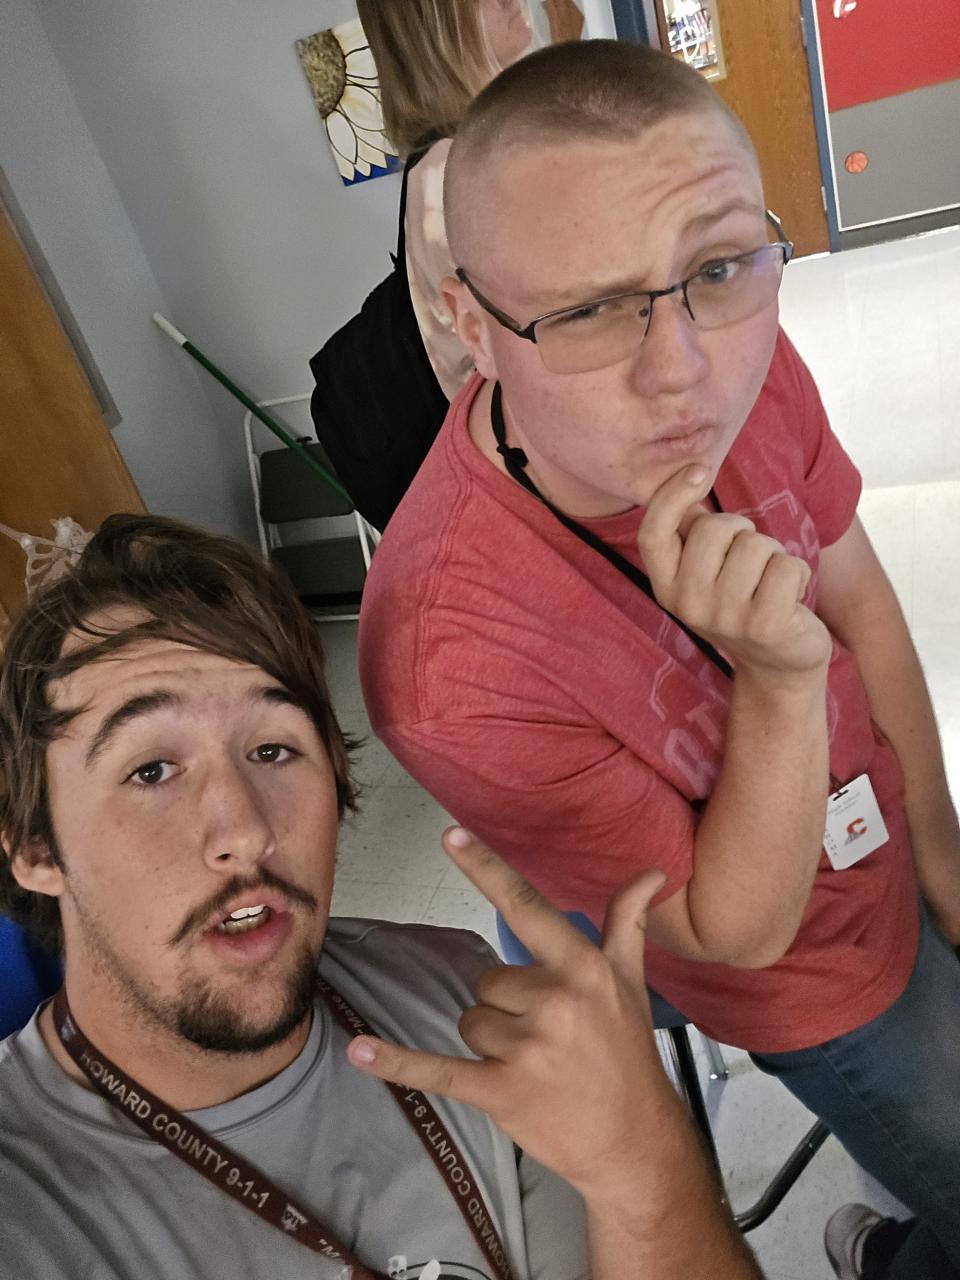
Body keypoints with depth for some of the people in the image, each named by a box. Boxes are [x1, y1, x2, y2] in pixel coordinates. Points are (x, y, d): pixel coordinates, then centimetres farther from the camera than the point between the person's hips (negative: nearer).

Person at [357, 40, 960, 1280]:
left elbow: (858, 598, -6)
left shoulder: (742, 369, -25)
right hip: (810, 978, -5)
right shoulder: (449, 663, -42)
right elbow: (743, 931, -26)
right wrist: (779, 679, -44)